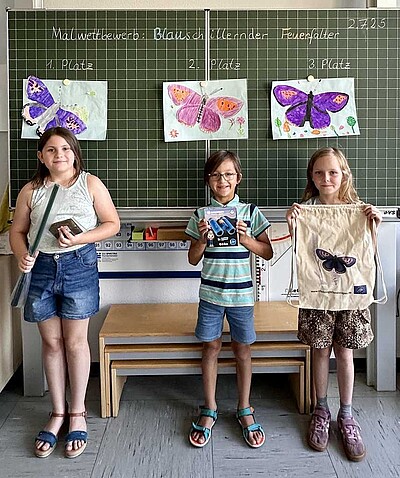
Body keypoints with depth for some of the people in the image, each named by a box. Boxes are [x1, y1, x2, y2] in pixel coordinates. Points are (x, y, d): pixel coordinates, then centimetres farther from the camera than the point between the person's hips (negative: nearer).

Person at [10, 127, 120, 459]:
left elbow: (112, 223, 0)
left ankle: (77, 414, 21)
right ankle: (58, 413, 25)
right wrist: (22, 256, -10)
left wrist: (79, 238, -15)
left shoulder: (90, 184, 0)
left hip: (79, 266, -2)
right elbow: (17, 231, 11)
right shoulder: (31, 190, 7)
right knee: (51, 342, 10)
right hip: (40, 268, 3)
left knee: (75, 341, 4)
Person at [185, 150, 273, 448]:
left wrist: (245, 238, -16)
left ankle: (245, 410, 25)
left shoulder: (250, 212, -1)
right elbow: (193, 259, 4)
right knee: (211, 347, 8)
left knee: (242, 349, 8)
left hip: (241, 293, -1)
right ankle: (210, 410, 24)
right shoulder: (201, 215, 2)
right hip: (211, 292, 1)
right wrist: (203, 239, -14)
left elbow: (268, 252, 0)